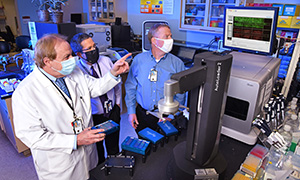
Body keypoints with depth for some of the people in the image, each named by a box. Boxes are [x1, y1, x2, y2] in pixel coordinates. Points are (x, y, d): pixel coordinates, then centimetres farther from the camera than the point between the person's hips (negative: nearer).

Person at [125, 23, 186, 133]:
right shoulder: (139, 59, -4)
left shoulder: (177, 63, -5)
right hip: (142, 114, 1)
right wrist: (131, 111, -1)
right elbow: (130, 87, 2)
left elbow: (180, 94, -4)